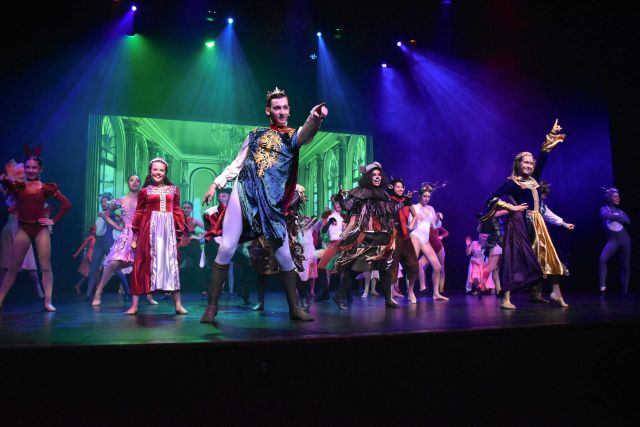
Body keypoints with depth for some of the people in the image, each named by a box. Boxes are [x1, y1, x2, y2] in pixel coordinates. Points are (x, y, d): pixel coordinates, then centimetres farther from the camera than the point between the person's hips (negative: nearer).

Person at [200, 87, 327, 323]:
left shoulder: (293, 136, 7)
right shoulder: (256, 134, 14)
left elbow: (306, 134, -18)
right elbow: (237, 164, 18)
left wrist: (316, 118, -40)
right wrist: (216, 183, 7)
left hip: (271, 201, -1)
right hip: (243, 193, 1)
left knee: (284, 255, 0)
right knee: (226, 248, -6)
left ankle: (294, 308, 16)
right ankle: (212, 306, 5)